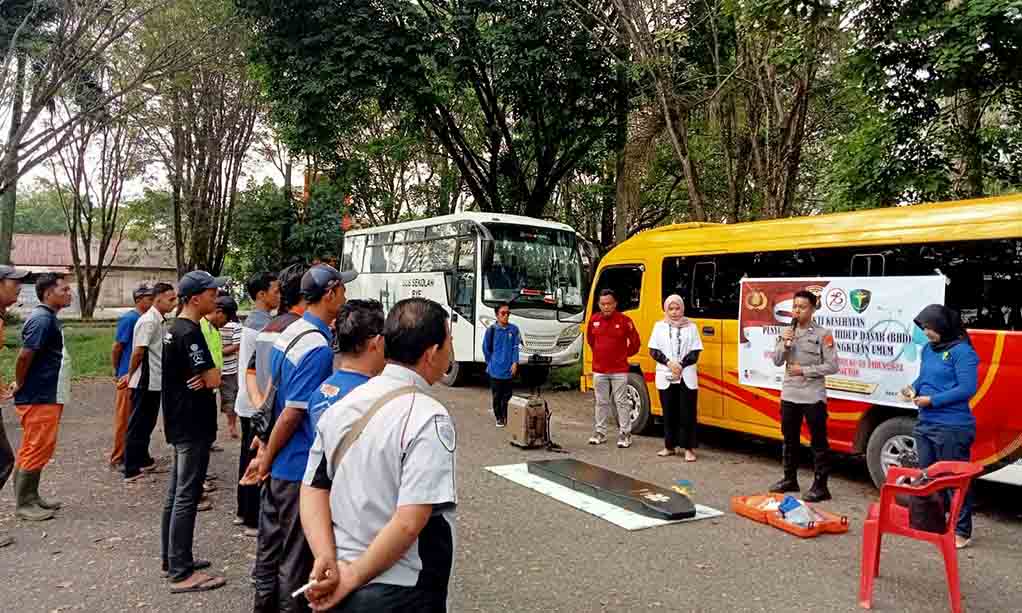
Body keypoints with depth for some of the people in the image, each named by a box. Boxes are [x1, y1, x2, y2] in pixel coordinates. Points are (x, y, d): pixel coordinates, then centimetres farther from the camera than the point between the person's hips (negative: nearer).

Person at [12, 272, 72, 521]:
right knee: (36, 450, -4)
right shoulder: (42, 319, -17)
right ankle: (24, 504, 4)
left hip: (48, 397, 10)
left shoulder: (49, 318, 14)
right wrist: (20, 385, -11)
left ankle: (32, 497, 24)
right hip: (39, 398, -10)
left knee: (39, 449, 15)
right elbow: (24, 355, -23)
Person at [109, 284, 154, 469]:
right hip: (129, 377, -7)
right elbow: (116, 348, -10)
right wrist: (117, 373, -1)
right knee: (124, 419, 1)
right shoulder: (129, 319, -13)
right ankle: (117, 459, 10)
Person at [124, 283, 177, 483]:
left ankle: (143, 460, 32)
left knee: (147, 423, 19)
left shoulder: (161, 321, 11)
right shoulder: (148, 320, -17)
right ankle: (131, 470, 5)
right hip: (145, 382, -9)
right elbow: (138, 352, -19)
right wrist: (130, 375, -7)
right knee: (138, 425, -1)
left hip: (155, 382, 9)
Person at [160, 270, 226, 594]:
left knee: (176, 493, 16)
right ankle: (182, 573, 1)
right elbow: (213, 379, -24)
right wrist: (206, 377, -2)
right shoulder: (190, 333, -19)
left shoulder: (174, 330, 12)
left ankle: (172, 558, 27)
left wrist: (201, 378, -5)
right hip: (193, 426, -10)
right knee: (187, 497, -5)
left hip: (180, 423, 10)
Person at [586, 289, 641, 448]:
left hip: (619, 369, -3)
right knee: (601, 402, 12)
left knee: (621, 402, 1)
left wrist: (625, 355, 9)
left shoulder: (624, 320, -8)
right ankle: (600, 432, 21)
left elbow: (635, 342, 3)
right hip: (599, 369, 3)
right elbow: (590, 339, 21)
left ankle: (625, 434, 8)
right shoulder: (594, 320, 3)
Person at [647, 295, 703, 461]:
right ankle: (669, 446, 17)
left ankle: (688, 448, 1)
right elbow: (653, 351, 3)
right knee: (669, 413, 7)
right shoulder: (659, 326, 7)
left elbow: (695, 353, 1)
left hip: (687, 377, -1)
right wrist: (669, 363, -12)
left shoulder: (691, 327, 4)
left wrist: (681, 365, -13)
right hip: (665, 377, 1)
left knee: (687, 413, -3)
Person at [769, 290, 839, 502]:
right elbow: (777, 361, 5)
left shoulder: (823, 334, -6)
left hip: (813, 396, -6)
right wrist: (785, 343, -12)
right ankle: (790, 479, 28)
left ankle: (820, 486, 7)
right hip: (789, 394, 6)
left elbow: (832, 366, -9)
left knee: (819, 442, 1)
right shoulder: (788, 332, 8)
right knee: (789, 439, 15)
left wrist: (804, 370, -14)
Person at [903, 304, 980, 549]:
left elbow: (967, 389, -18)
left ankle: (962, 532, 11)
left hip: (952, 428, -9)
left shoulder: (962, 351, -14)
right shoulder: (928, 349, 10)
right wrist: (914, 388, 1)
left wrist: (933, 400, -18)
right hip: (925, 424, 9)